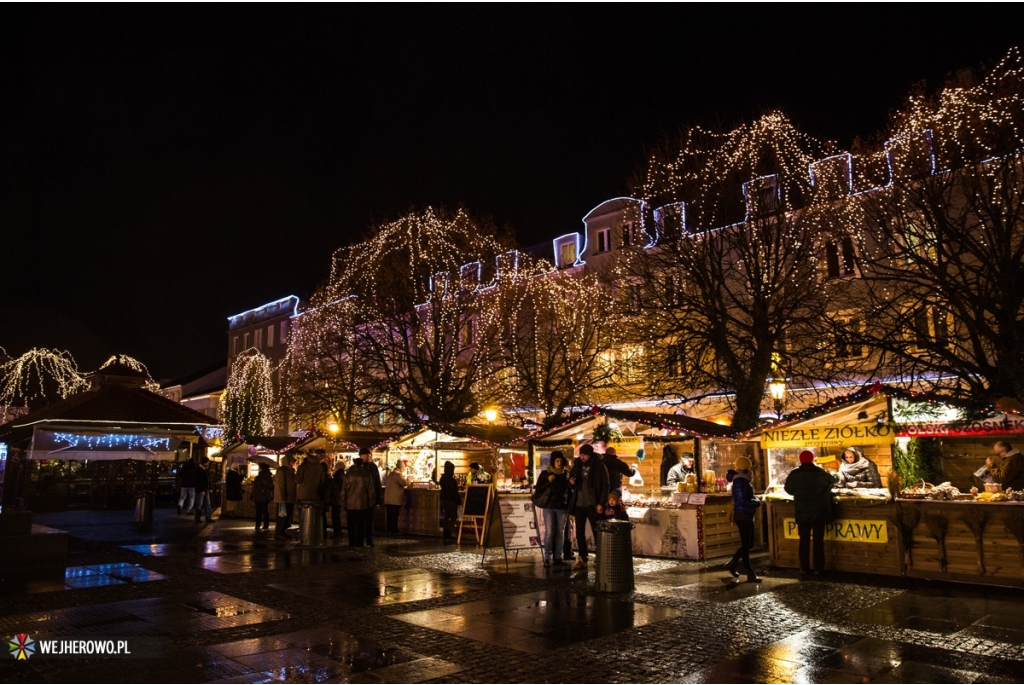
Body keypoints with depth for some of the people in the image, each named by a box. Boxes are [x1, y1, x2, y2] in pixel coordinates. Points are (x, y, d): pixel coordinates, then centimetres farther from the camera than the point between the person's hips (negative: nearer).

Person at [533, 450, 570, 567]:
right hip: (549, 506, -3)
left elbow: (569, 490, 15)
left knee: (560, 533, 4)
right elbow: (538, 489, -2)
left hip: (562, 507, 3)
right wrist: (548, 482, -14)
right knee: (549, 532, -7)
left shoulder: (566, 474, 10)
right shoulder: (545, 473, 2)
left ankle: (557, 557, 9)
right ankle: (547, 558, -4)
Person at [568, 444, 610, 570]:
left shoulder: (599, 467, -6)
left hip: (593, 504, -5)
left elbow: (605, 486, -7)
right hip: (579, 504, 5)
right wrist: (571, 482, -7)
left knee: (597, 532, 1)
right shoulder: (577, 465, 7)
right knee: (579, 533, 6)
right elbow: (572, 481, 17)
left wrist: (601, 503, -14)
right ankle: (582, 560, 13)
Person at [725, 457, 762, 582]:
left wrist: (755, 500, 3)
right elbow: (743, 502, -27)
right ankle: (750, 574, 6)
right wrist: (757, 502, -12)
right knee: (746, 545, -1)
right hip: (742, 516, -10)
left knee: (748, 544, 17)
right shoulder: (740, 483, -21)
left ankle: (732, 564, 28)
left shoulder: (743, 481, 9)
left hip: (747, 516, 10)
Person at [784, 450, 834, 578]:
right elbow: (829, 486, 11)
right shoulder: (822, 473, -6)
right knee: (818, 540, 9)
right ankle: (819, 568, 13)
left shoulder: (794, 474, -7)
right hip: (819, 512, 0)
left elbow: (789, 489, 4)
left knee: (804, 541, 7)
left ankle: (804, 569, 7)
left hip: (802, 512, 0)